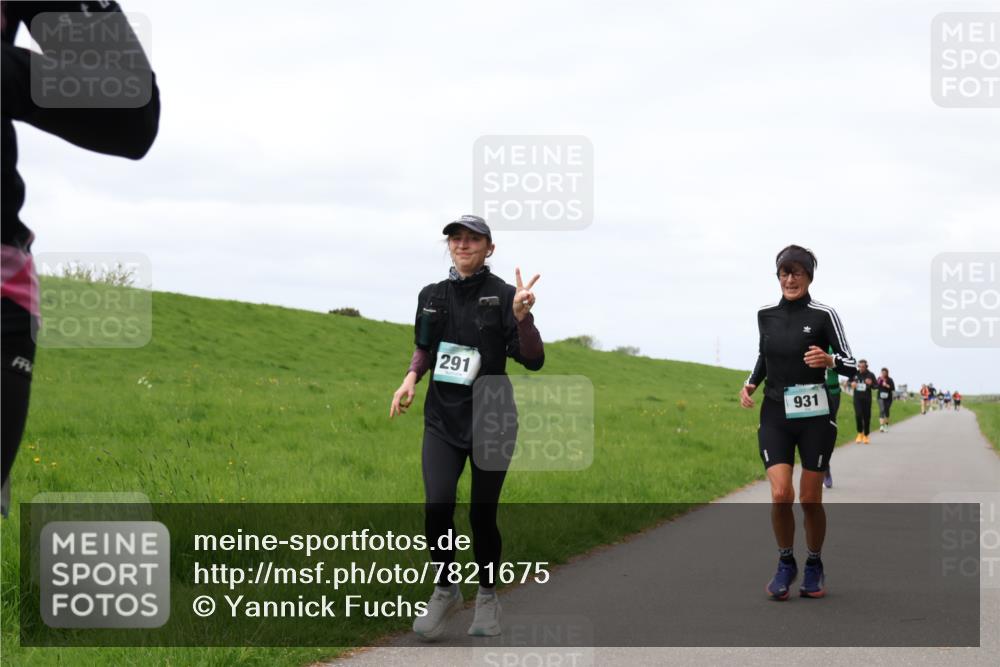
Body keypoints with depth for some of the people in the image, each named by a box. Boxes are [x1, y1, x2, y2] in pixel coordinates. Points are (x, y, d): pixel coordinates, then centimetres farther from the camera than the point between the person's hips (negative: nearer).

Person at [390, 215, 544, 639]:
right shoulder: (433, 295, 5)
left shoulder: (503, 296, -7)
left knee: (482, 514, 3)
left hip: (490, 421, -3)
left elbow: (534, 361, -13)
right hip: (443, 419, 3)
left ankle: (488, 599, 25)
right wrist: (412, 376, 1)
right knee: (437, 506, -14)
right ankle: (445, 591, 8)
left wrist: (522, 316, -29)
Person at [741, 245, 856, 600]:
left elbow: (851, 364, -4)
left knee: (810, 499, 3)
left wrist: (828, 360, -25)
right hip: (775, 415, 2)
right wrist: (750, 383, 6)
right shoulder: (765, 316, 6)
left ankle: (814, 567, 24)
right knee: (781, 495, -12)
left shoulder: (824, 315, -5)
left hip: (814, 415, -2)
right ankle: (786, 564, 9)